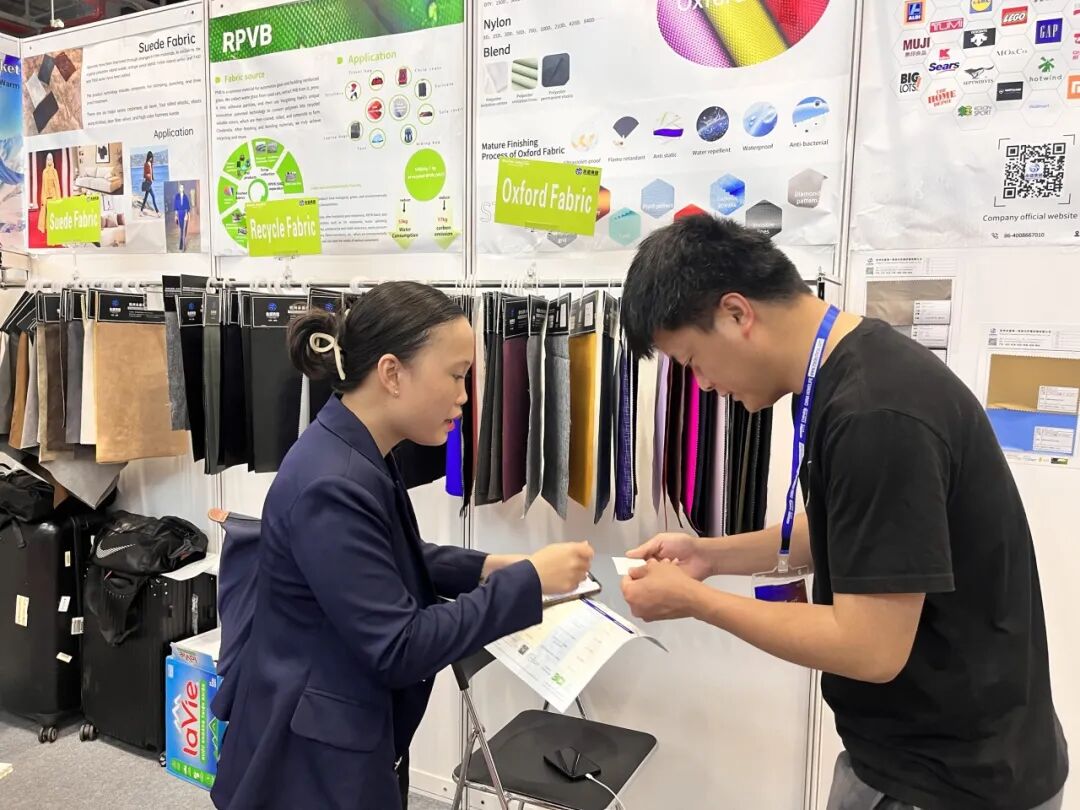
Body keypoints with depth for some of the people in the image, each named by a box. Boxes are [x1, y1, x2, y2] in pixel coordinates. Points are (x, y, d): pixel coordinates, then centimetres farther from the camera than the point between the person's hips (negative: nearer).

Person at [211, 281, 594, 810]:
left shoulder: (358, 455, 0)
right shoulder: (331, 485, -29)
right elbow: (397, 648, -27)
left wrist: (486, 568, 0)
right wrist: (526, 581, -22)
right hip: (314, 760, -9)